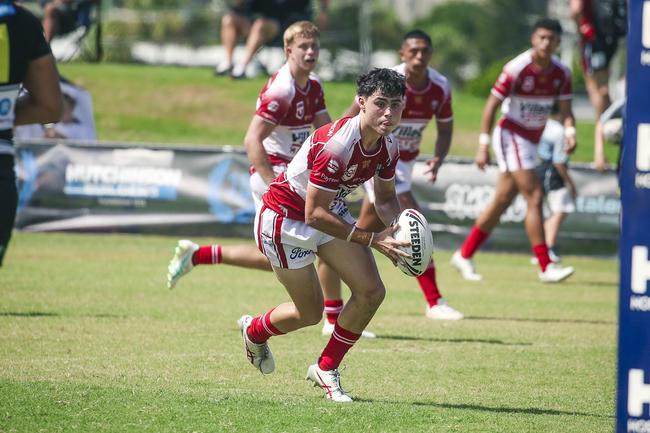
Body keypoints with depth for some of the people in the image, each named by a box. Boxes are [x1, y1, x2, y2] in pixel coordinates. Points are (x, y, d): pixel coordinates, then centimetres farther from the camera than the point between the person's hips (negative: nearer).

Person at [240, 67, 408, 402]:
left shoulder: (388, 147, -9)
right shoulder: (336, 145, -35)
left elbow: (385, 199, 7)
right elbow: (315, 214, -31)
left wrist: (401, 230, -15)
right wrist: (372, 240, -31)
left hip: (331, 212, 8)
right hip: (285, 218, -8)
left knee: (371, 291, -7)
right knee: (310, 313, 3)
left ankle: (325, 370, 12)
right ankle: (253, 332, 37)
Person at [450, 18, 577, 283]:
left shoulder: (561, 73, -1)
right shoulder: (516, 69, -18)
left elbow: (565, 110, 2)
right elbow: (491, 106, -14)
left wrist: (569, 132, -20)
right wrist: (483, 146, -16)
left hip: (532, 141, 7)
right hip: (511, 136, -7)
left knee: (502, 202, 11)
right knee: (534, 197, -15)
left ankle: (464, 256, 22)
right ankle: (545, 267, -14)